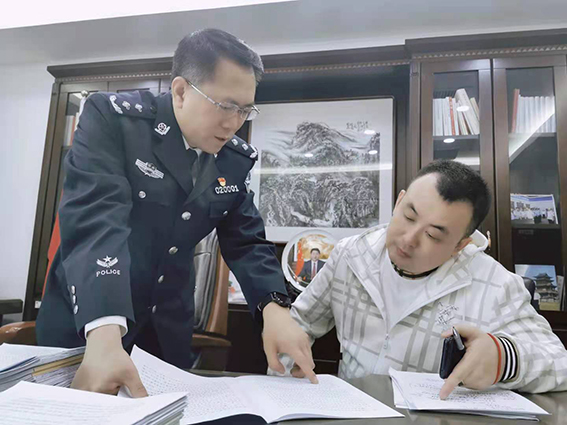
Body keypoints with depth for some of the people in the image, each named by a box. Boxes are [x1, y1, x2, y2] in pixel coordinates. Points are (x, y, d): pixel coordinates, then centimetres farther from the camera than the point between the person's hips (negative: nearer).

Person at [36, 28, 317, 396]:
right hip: (84, 317, -4)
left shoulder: (238, 159, -3)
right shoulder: (113, 116, -17)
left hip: (167, 325, 5)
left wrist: (275, 308, -21)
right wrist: (104, 334, -42)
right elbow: (95, 218, -30)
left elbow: (246, 241, -2)